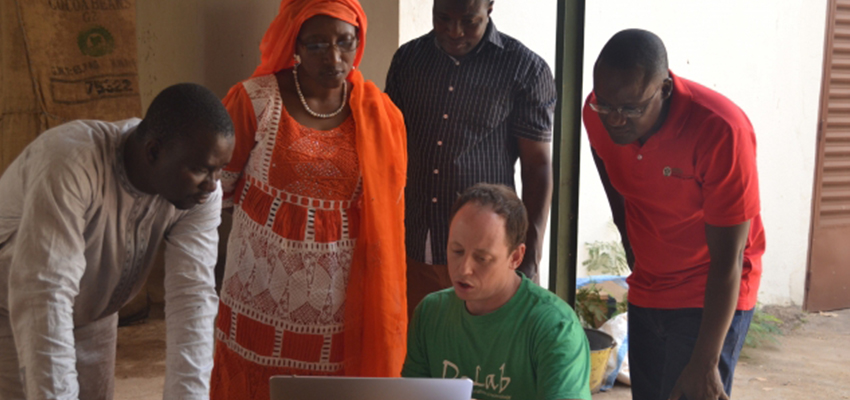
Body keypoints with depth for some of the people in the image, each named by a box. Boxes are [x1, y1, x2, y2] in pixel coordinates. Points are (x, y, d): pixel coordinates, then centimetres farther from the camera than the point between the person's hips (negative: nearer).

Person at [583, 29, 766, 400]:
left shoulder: (721, 130, -28)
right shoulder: (597, 114, -12)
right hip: (645, 291, 6)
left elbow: (728, 259, -25)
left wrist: (705, 364, -25)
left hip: (712, 296, -5)